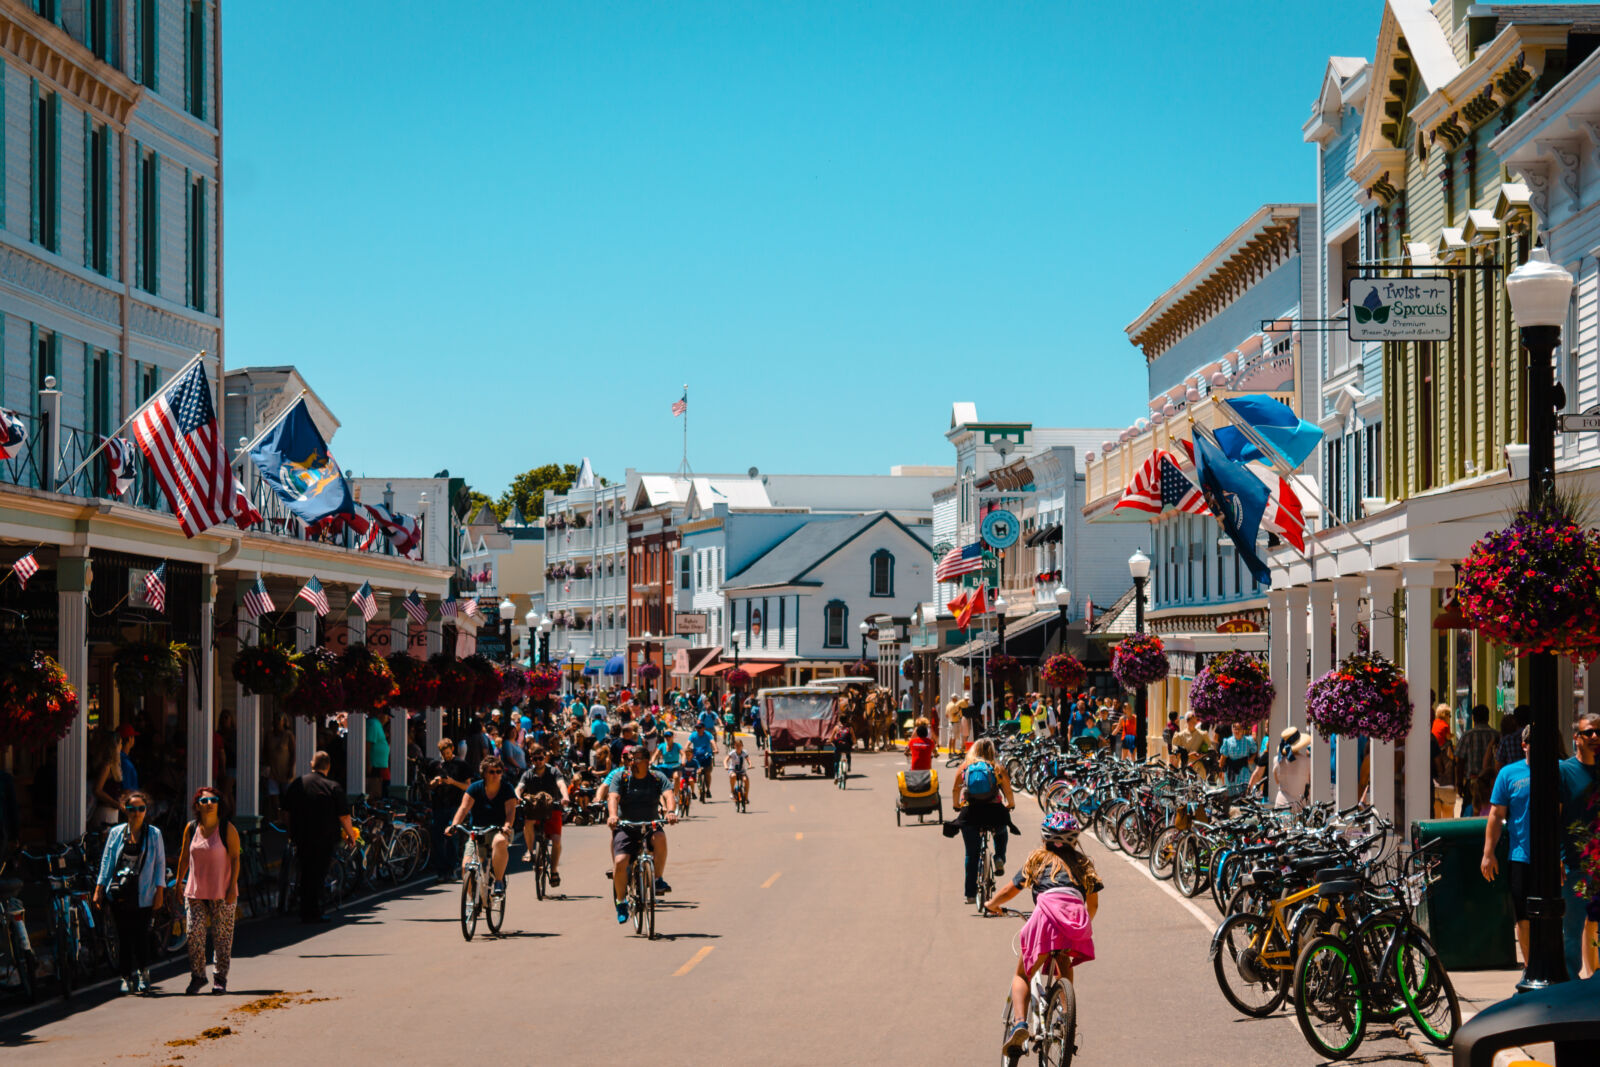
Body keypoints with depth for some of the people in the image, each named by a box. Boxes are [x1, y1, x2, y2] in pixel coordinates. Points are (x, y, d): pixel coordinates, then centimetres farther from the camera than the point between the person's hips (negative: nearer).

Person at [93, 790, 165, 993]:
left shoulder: (154, 834, 7)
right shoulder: (116, 833, 10)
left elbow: (160, 863, 5)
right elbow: (107, 861, 12)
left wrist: (160, 892, -2)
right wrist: (99, 889, 7)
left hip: (143, 894, -1)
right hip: (120, 893, 2)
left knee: (141, 934, -6)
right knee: (124, 936, 2)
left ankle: (143, 973, 12)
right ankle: (127, 977, 11)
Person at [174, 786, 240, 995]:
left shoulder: (227, 828, -5)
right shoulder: (191, 828, 5)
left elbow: (235, 858, -4)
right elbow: (184, 858, 13)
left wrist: (232, 887, -10)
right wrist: (178, 883, 13)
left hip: (222, 893, -3)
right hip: (195, 891, 3)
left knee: (222, 935, 1)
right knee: (194, 933, -3)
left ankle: (220, 979, 11)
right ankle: (197, 976, 11)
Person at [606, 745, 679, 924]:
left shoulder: (657, 778, 0)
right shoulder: (620, 777, -1)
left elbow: (669, 795, -16)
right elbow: (613, 797, -17)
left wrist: (671, 812, -38)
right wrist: (612, 815, -38)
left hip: (651, 826, 0)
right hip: (626, 827, 0)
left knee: (660, 838, -34)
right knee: (619, 862, -20)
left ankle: (658, 880, -15)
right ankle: (620, 902, 3)